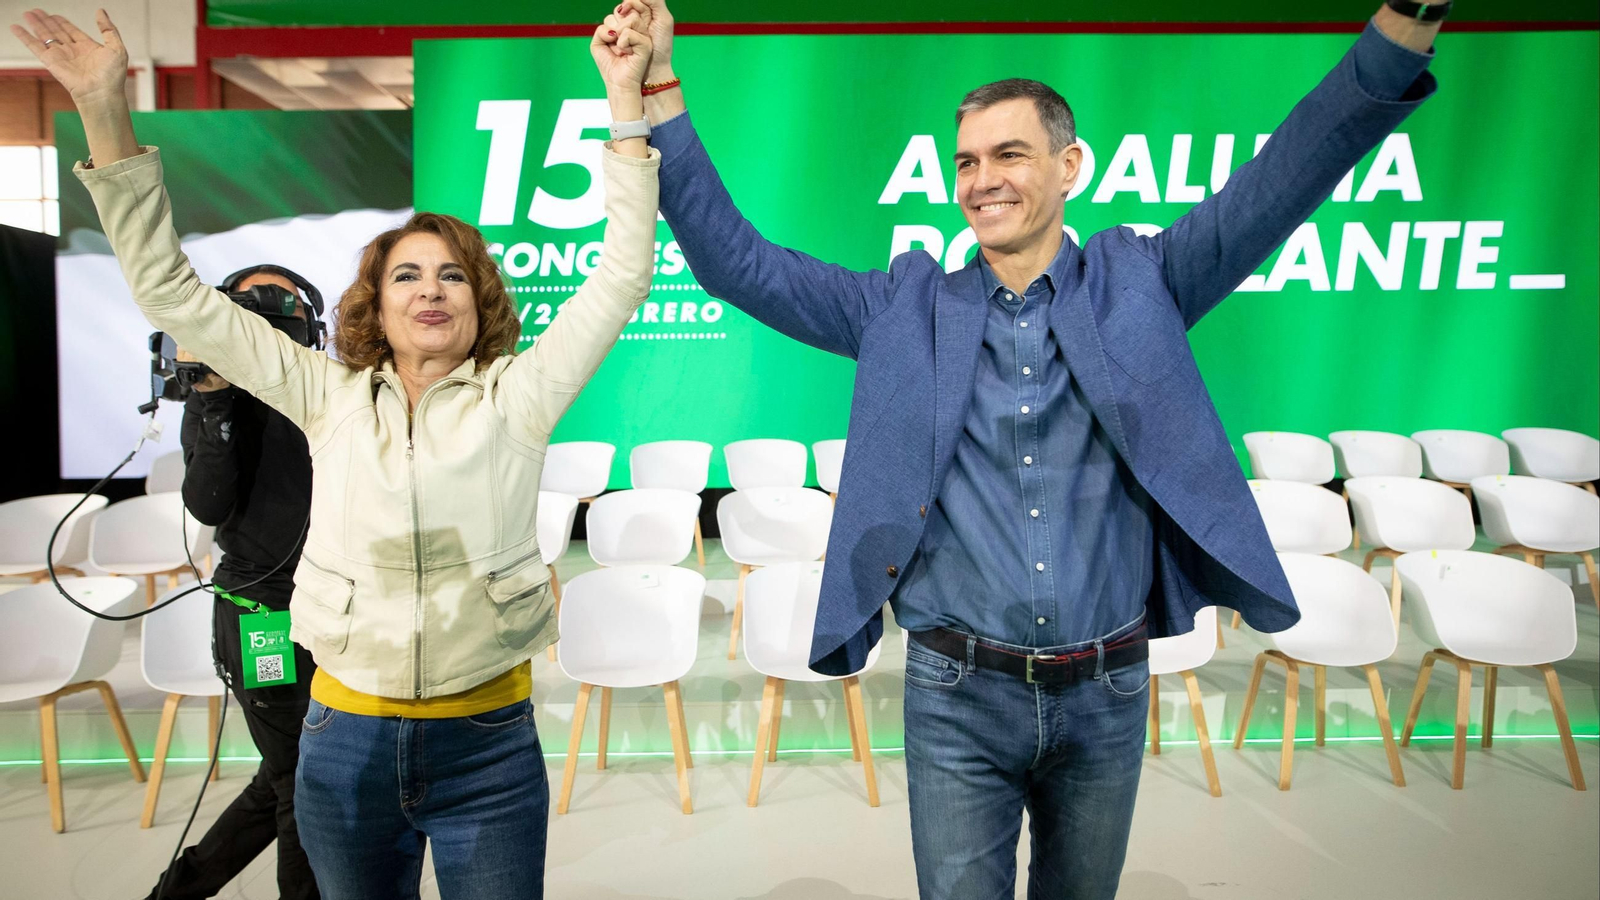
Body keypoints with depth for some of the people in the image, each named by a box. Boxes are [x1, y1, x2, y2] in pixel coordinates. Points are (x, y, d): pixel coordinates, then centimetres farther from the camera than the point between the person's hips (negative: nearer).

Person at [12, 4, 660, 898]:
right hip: (345, 740, 2)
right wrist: (106, 116, -1)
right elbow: (173, 295, 5)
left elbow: (621, 278, -6)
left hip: (488, 747, -2)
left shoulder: (516, 396, -2)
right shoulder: (331, 396, 4)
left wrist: (625, 102, -9)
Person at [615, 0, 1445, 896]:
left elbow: (1289, 176, -6)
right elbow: (737, 261, -2)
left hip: (1108, 696, 2)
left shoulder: (1137, 284, 1)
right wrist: (660, 89, -6)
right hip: (958, 697, -1)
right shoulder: (907, 309, 0)